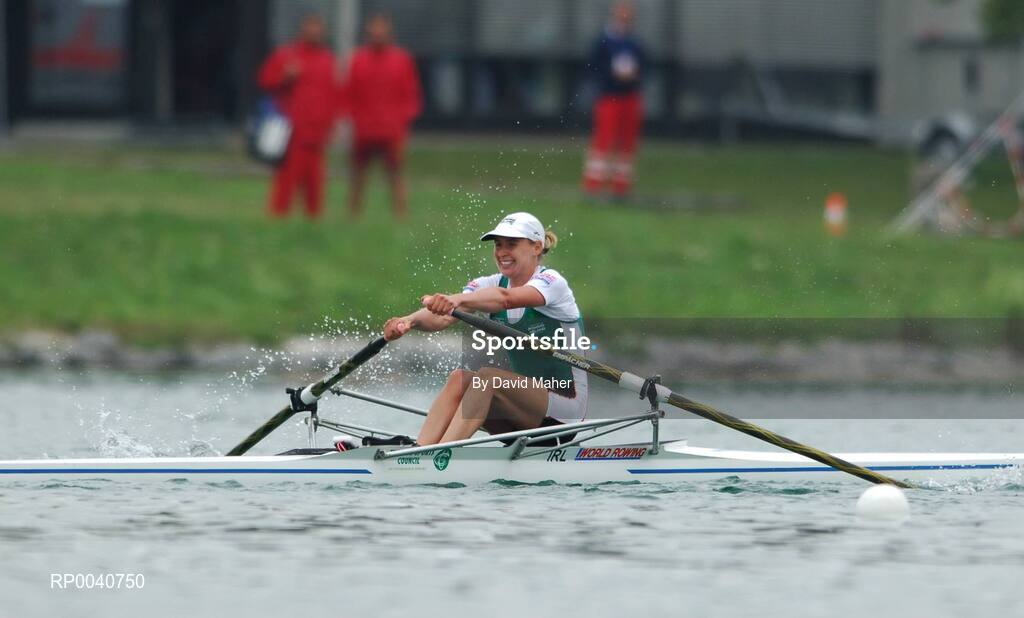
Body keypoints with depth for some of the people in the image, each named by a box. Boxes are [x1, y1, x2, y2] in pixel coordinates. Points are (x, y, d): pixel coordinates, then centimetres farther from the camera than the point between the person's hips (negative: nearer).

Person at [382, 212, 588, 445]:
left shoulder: (551, 281, -11)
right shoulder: (491, 284, 6)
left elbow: (506, 298, -35)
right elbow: (441, 318, -12)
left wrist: (457, 300, -53)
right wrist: (410, 321, -35)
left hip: (566, 406, -6)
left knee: (487, 377, -28)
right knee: (460, 377, -19)